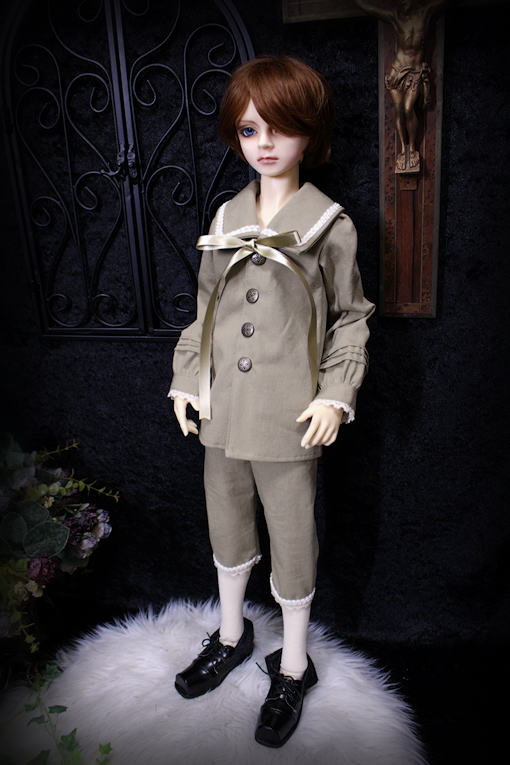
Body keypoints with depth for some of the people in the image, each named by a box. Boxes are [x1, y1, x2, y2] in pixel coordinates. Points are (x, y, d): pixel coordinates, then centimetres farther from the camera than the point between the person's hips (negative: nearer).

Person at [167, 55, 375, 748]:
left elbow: (352, 318, 0)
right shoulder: (225, 221, 7)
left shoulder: (330, 225, -5)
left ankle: (293, 666, 35)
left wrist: (336, 394, -11)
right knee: (227, 528, 20)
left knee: (292, 542, 10)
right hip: (222, 413, 5)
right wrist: (187, 378, 5)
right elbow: (205, 309, 13)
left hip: (290, 418, -4)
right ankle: (232, 635, 47)